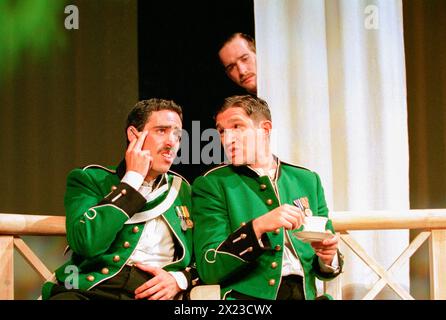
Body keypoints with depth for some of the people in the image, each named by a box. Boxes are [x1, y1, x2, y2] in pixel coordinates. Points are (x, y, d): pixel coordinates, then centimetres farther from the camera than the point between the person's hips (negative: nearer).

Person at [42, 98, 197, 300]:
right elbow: (86, 242, -8)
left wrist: (179, 278, -2)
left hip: (153, 292, 3)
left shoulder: (181, 190, 22)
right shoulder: (89, 179, 11)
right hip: (92, 288, -3)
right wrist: (133, 178, -1)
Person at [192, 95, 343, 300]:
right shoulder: (211, 185, 6)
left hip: (303, 293, 5)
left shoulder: (307, 181, 16)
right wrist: (258, 227, -17)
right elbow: (207, 269, -5)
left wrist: (327, 258, -3)